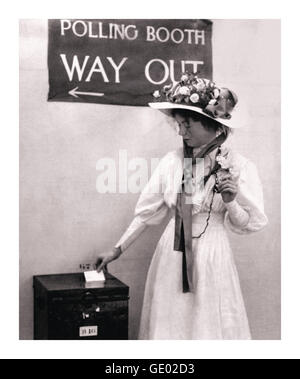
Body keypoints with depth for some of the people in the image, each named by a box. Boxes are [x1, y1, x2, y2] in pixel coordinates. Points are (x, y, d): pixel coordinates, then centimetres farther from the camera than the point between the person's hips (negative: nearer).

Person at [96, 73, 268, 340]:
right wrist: (117, 251, 4)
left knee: (210, 327, 7)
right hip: (171, 255, 3)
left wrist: (230, 202, -20)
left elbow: (251, 223, -2)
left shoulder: (238, 166, -7)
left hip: (211, 257, -2)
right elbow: (147, 212, 4)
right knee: (167, 325, 11)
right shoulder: (172, 161, -1)